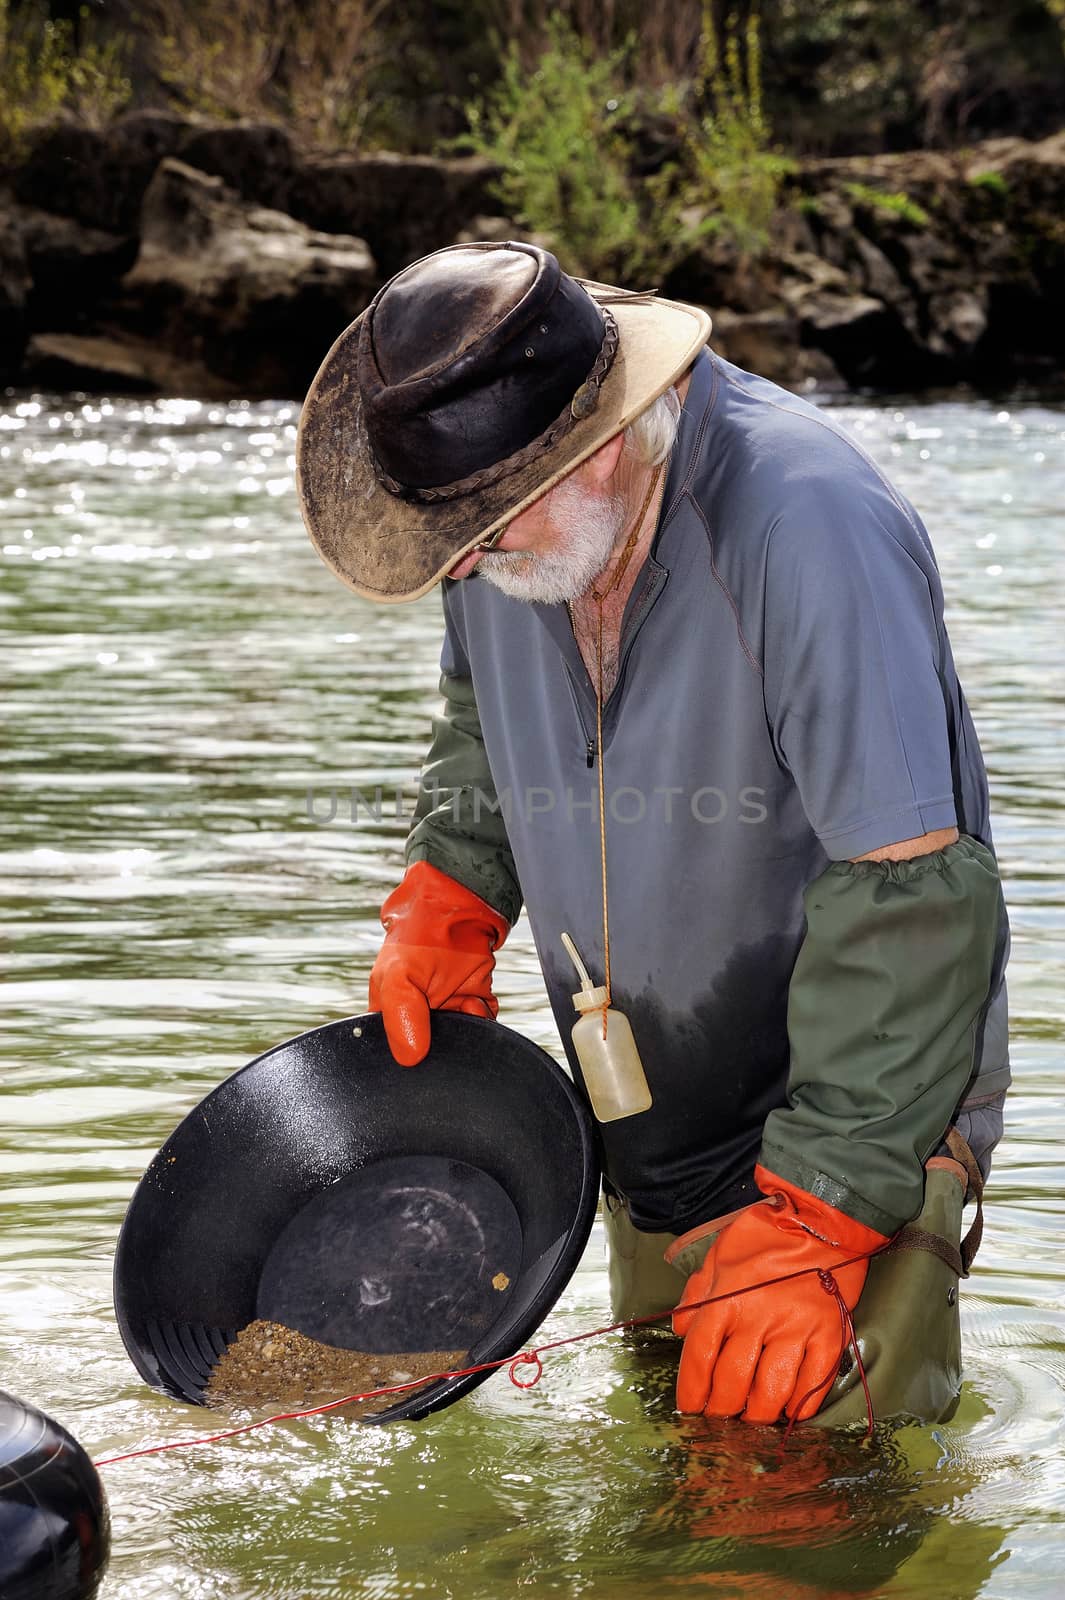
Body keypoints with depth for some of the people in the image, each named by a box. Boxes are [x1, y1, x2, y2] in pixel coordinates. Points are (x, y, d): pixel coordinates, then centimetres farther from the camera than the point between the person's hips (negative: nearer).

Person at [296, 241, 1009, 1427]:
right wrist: (445, 904, 1)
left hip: (856, 1115, -7)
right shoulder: (512, 526, -6)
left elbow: (914, 894, -29)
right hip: (653, 1144, 7)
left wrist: (813, 1219, -29)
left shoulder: (805, 524, -30)